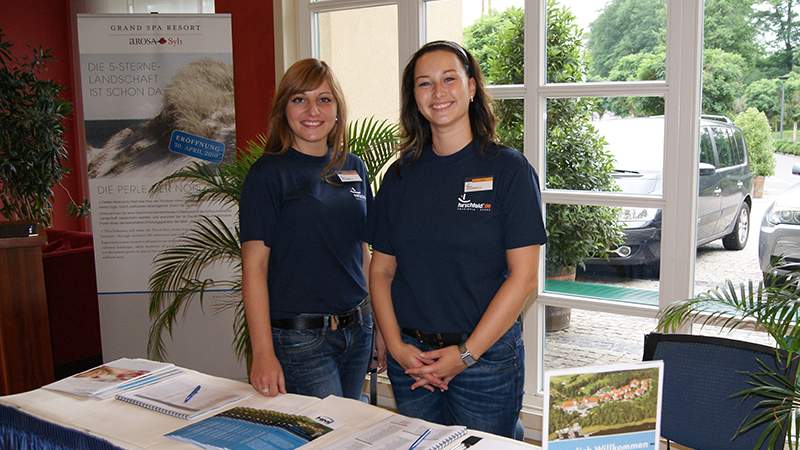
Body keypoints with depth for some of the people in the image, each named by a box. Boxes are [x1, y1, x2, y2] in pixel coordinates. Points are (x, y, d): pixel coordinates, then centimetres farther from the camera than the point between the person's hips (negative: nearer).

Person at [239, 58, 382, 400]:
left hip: (356, 328, 6)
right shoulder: (268, 173, -9)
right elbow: (254, 266, -12)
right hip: (299, 339, -5)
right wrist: (263, 353, -18)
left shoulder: (353, 168, 8)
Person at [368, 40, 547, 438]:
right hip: (411, 357, 4)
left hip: (486, 355, -3)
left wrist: (466, 354, -13)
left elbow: (523, 276, -11)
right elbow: (381, 270, 6)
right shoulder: (401, 175, 5)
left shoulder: (508, 169, -7)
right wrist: (397, 346, -6)